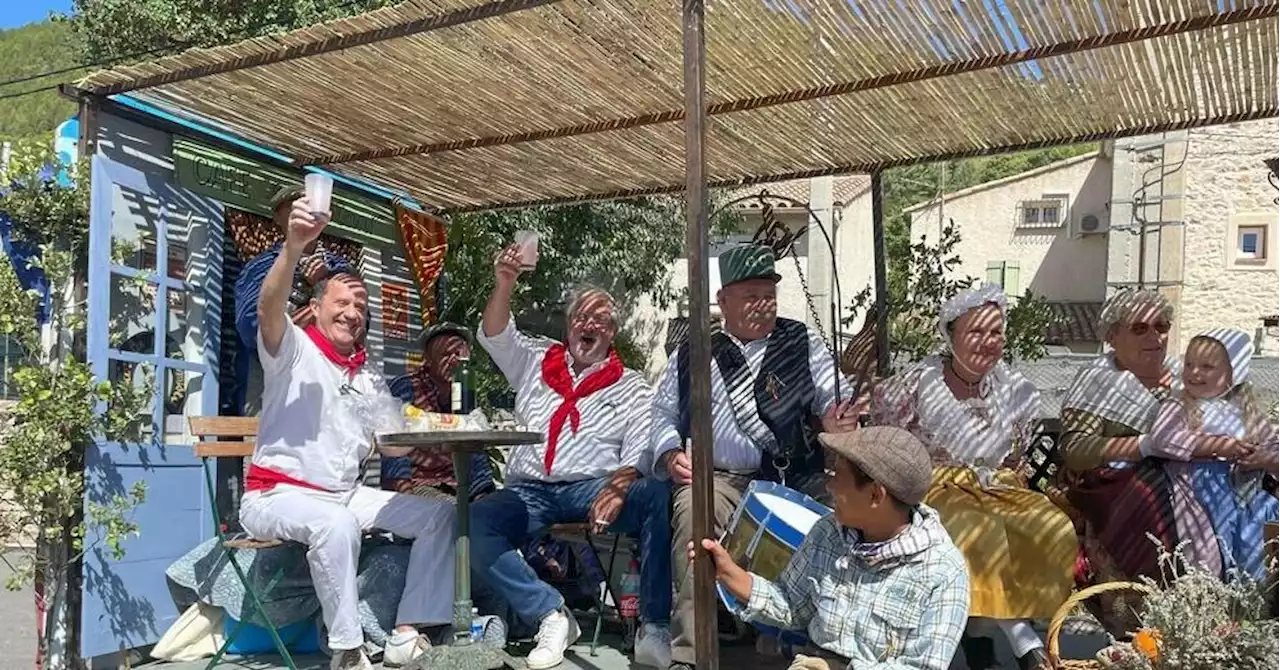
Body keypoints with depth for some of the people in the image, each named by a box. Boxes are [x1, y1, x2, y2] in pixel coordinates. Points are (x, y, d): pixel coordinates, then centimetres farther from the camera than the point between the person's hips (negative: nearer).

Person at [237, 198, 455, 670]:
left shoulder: (369, 381, 15)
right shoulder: (294, 349, -4)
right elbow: (269, 308, -27)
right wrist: (294, 246, -42)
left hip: (346, 495, 7)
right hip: (277, 495, -7)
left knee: (440, 514, -3)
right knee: (337, 523, -39)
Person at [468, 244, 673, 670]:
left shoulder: (631, 387, 12)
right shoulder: (535, 360, 21)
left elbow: (640, 453, 0)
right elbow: (494, 336, 7)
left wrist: (616, 490, -21)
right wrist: (505, 284, -10)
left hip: (592, 487, -1)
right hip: (528, 490, 2)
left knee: (658, 496, -32)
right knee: (473, 523, -30)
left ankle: (654, 626, -24)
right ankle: (551, 615, -20)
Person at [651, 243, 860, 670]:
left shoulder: (802, 343, 9)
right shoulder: (692, 355, 11)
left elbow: (833, 398, 2)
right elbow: (664, 412, 17)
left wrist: (838, 420, -22)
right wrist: (670, 454, -2)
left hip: (796, 480, 0)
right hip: (721, 479, 0)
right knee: (692, 508, -31)